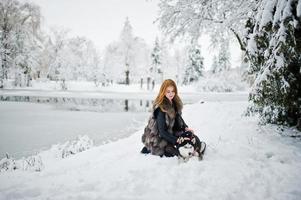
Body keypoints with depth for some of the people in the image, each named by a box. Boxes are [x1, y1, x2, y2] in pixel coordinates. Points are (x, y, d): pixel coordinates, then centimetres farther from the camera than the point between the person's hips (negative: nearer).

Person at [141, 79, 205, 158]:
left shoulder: (175, 103, 0)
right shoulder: (160, 108, -24)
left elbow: (179, 118, 12)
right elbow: (162, 131, -25)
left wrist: (185, 128, -7)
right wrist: (177, 140, -31)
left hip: (170, 133, 8)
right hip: (158, 139, -8)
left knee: (195, 139, -3)